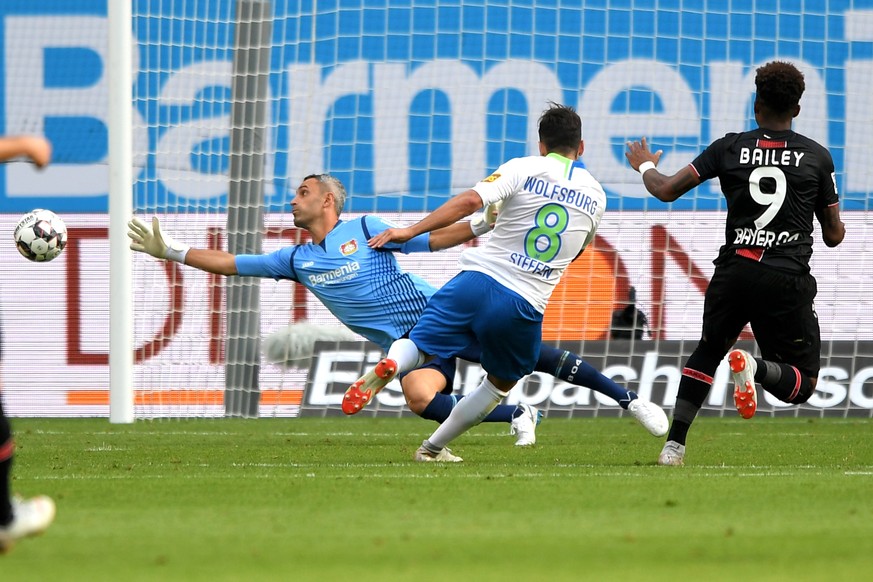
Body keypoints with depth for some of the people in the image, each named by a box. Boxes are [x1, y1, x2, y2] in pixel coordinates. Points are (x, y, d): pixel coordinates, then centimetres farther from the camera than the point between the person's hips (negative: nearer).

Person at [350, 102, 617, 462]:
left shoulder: (523, 169, 0)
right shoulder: (595, 196, 11)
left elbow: (469, 202, -13)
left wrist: (410, 232, -9)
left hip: (479, 280, -2)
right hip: (524, 307, 2)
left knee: (416, 347, 7)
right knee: (503, 383, 26)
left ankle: (389, 364, -30)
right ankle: (434, 447, 26)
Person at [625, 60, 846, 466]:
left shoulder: (730, 148, 3)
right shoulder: (817, 158, 3)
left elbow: (667, 190, 3)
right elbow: (834, 235, 8)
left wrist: (645, 166, 25)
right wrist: (835, 227, 33)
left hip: (734, 272, 2)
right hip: (787, 280, -2)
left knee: (707, 353, 26)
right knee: (802, 384, 9)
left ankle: (674, 445, 14)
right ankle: (755, 367, -24)